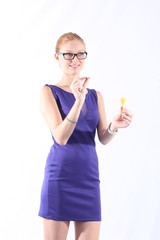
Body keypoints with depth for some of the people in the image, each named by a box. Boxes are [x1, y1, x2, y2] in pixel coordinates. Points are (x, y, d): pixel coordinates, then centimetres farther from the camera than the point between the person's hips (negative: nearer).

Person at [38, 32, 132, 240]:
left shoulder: (95, 96, 12)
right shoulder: (49, 92, -2)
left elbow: (103, 138, 7)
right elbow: (61, 137, -13)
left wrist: (114, 127, -16)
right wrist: (78, 101, -26)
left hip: (89, 176, 4)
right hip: (60, 176, -4)